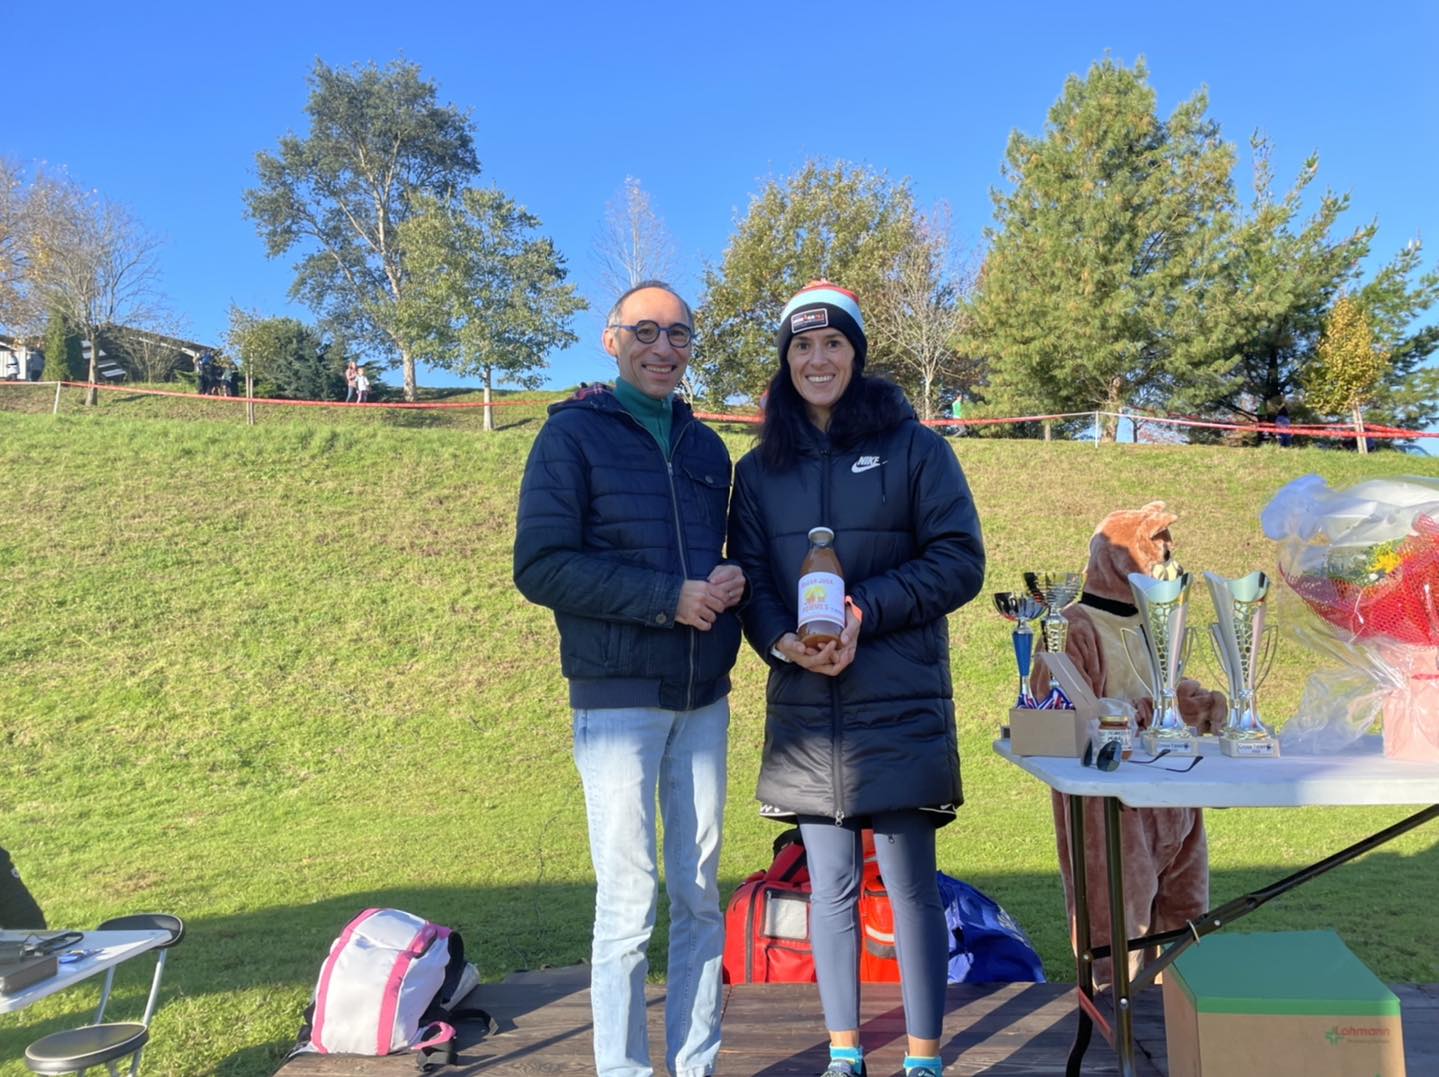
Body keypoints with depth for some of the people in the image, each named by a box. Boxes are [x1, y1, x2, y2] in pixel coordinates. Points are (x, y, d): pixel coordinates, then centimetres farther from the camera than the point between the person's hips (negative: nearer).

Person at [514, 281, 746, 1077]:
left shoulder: (705, 446, 14)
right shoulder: (573, 434, -3)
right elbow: (539, 566, -11)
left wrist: (731, 586, -4)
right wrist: (668, 598, -17)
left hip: (704, 699, 5)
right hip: (618, 702, -5)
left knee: (699, 893, 12)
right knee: (628, 901, 0)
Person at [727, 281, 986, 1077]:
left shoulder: (914, 448, 2)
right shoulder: (759, 469, 11)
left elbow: (960, 561, -4)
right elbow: (749, 579, 7)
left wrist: (864, 612, -16)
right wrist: (782, 640, -14)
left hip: (899, 708, -3)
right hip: (803, 710, 3)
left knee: (909, 887, 2)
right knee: (831, 885, 11)